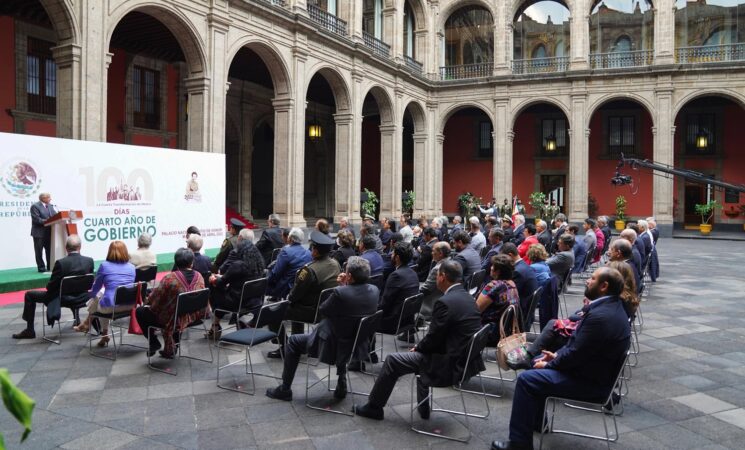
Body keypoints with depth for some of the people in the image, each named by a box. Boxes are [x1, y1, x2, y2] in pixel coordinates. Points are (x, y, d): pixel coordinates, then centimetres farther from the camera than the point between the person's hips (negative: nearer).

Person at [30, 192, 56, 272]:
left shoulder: (50, 206, 13)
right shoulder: (35, 206, -9)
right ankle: (41, 267, 6)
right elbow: (36, 219, -18)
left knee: (50, 250, 9)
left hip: (49, 232, 7)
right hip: (39, 233, -7)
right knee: (39, 251, 0)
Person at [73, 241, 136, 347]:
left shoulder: (104, 265, -1)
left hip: (111, 307, -3)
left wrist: (92, 294, 33)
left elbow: (96, 288, 8)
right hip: (129, 306, 3)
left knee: (94, 301, 26)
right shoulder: (132, 267, 8)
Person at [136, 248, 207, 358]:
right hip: (193, 317, 5)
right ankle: (171, 349, 40)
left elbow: (154, 298, -12)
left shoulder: (170, 278, -22)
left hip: (172, 320, -5)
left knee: (140, 312, 13)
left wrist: (146, 301, 12)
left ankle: (154, 342, 16)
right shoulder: (199, 276, -7)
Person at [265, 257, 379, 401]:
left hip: (333, 345, -6)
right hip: (358, 344, 7)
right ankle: (341, 381, 34)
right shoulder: (375, 290, -10)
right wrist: (345, 286, -3)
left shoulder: (340, 293, -30)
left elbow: (322, 310, -12)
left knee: (293, 341, 15)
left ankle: (285, 389, 24)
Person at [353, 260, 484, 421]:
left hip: (453, 365, -9)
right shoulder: (468, 298, 7)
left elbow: (433, 339, -15)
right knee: (422, 353, 33)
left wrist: (418, 347, 6)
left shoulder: (445, 302, -21)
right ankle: (423, 407, 37)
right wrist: (420, 346, 14)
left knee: (392, 361, 2)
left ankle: (373, 407, 19)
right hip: (469, 360, 9)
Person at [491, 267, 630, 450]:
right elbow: (577, 342, 13)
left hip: (591, 381, -10)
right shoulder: (610, 305, 4)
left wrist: (548, 365, -9)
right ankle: (536, 419, 35)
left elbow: (575, 354, -25)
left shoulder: (601, 315, -29)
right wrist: (557, 354, 5)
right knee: (537, 362, 22)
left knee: (526, 380, -14)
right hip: (594, 368, 10)